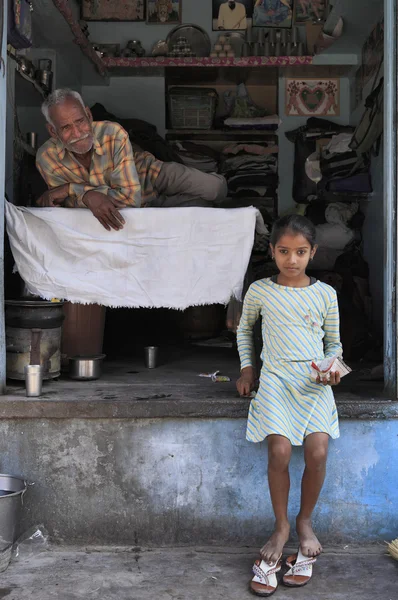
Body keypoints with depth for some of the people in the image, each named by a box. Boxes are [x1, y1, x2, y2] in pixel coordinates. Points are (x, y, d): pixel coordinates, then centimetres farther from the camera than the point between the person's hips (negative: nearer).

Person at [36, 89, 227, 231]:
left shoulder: (114, 134, -37)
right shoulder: (46, 159, -28)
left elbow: (131, 196, -38)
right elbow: (70, 204, -20)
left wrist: (70, 189, -39)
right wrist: (87, 196, -45)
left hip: (147, 174, -1)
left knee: (216, 189, -14)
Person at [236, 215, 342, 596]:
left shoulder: (325, 294, 8)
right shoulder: (260, 291, 7)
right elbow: (244, 328, 24)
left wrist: (332, 367, -3)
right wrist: (246, 367, 15)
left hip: (315, 381, 1)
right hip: (276, 378, -1)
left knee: (317, 451, -19)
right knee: (279, 451, -22)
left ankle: (305, 521, 6)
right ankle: (281, 527, 0)